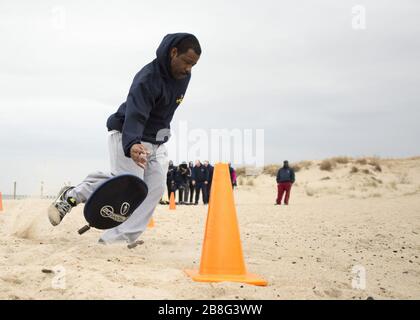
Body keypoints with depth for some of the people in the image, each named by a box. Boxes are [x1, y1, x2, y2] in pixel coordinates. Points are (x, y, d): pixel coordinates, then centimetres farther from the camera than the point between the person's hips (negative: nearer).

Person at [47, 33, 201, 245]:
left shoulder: (184, 76, 0)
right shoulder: (148, 78, -27)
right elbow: (135, 115, -41)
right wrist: (132, 145, -58)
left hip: (156, 143, 8)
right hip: (128, 138, -8)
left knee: (155, 188, -7)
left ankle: (118, 239, -8)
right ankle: (71, 196, -1)